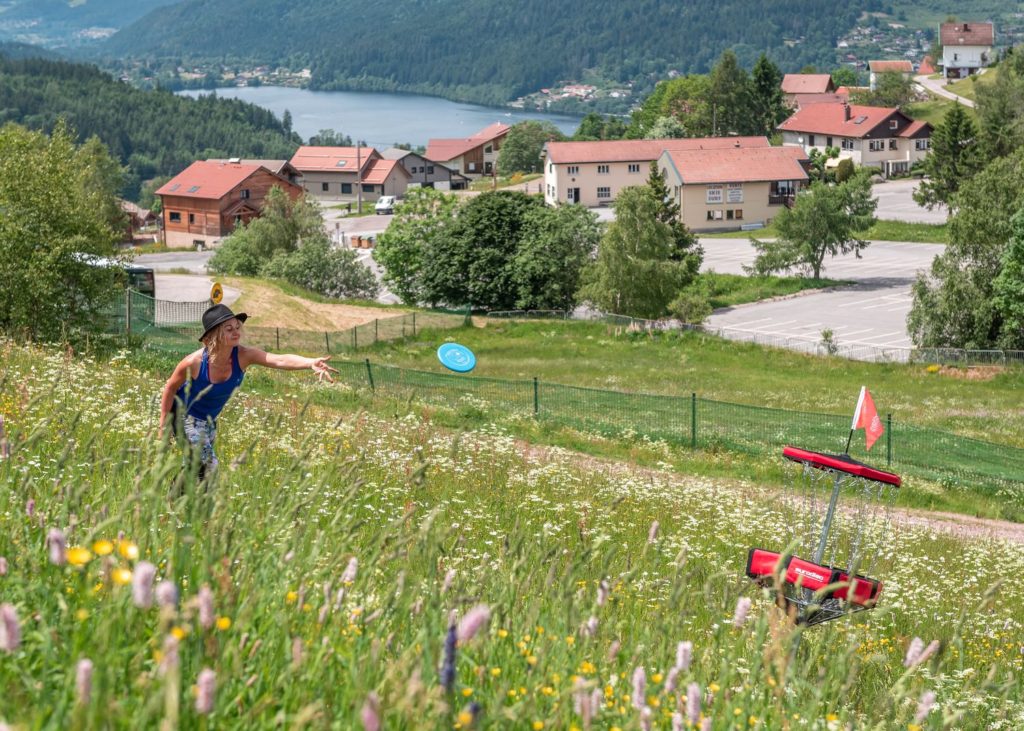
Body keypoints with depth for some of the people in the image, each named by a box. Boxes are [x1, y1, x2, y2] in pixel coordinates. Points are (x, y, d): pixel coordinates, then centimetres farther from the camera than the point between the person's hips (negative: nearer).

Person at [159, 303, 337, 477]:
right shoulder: (194, 362, -30)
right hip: (185, 415, -5)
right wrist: (163, 425, -7)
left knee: (195, 466, 19)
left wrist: (311, 363, -60)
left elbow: (280, 360, -42)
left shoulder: (243, 355, -24)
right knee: (208, 465, -20)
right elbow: (170, 387, -12)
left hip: (209, 418, 6)